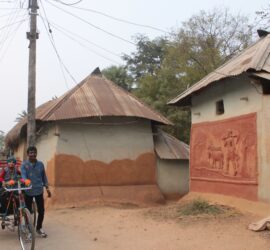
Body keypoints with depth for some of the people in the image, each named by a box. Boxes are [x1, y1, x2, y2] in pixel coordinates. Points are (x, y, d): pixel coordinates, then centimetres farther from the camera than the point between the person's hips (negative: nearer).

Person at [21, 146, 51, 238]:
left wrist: (47, 187, 7)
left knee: (41, 211, 6)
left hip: (39, 191, 3)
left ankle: (39, 228, 25)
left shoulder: (40, 164, 4)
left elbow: (44, 176, 11)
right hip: (28, 191, -2)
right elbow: (23, 176, -17)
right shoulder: (24, 165, -5)